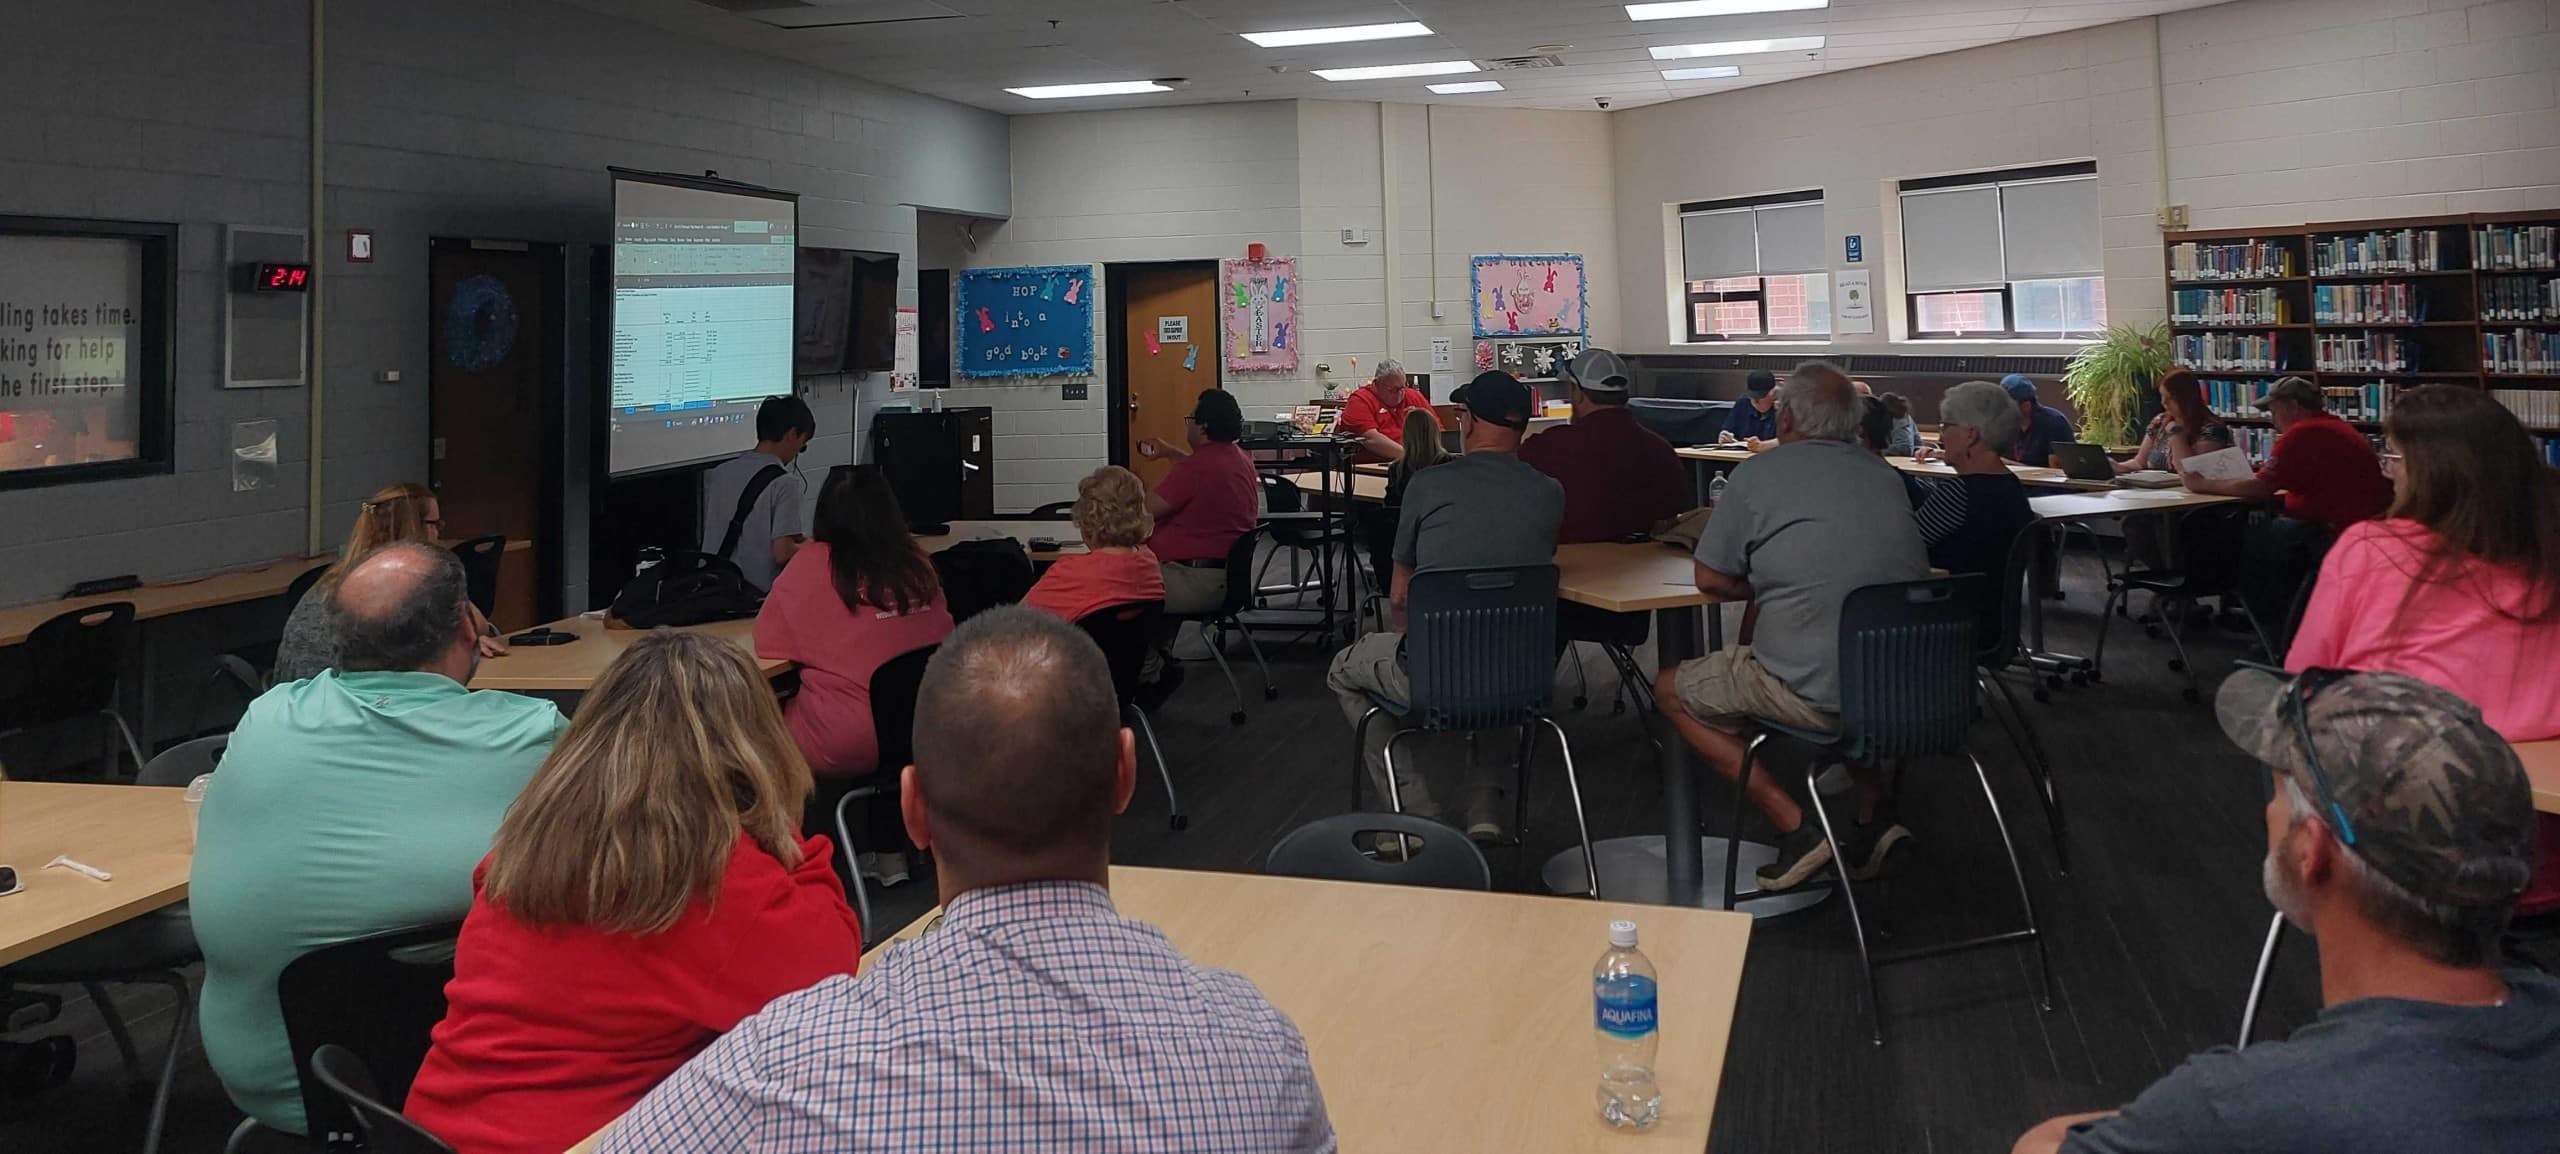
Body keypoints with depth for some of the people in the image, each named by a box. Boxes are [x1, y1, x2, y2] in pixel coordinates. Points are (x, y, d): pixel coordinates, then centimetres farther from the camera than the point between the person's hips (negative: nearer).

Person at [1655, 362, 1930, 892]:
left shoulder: (1759, 474, -5)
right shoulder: (1885, 475, 11)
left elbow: (1711, 580, 1)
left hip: (1816, 694, -6)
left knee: (1672, 690, 14)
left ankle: (1795, 826, 4)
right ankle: (1874, 812, 23)